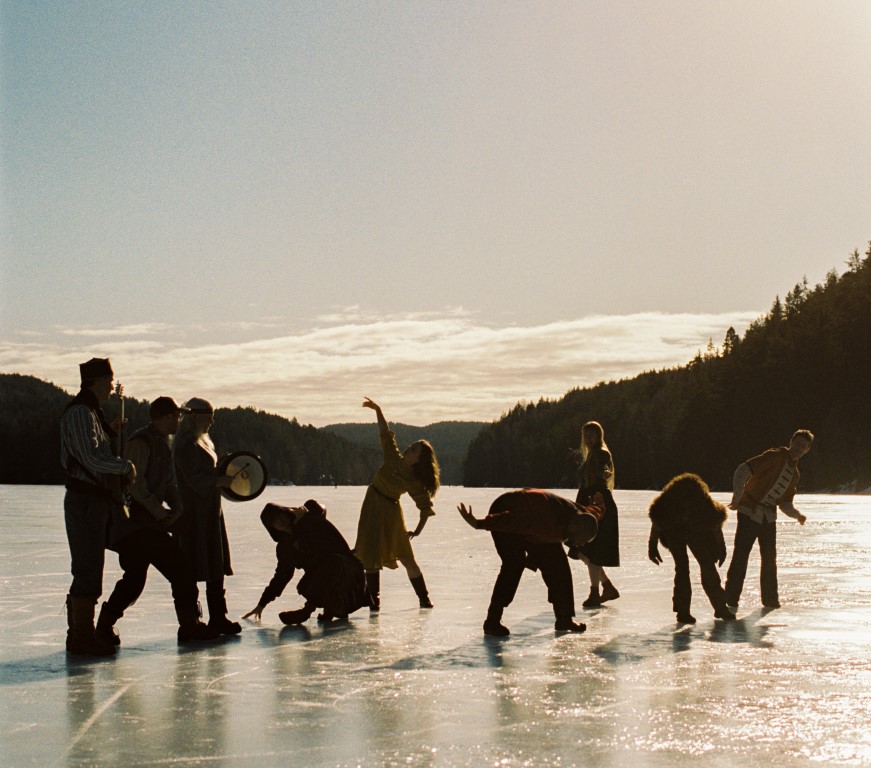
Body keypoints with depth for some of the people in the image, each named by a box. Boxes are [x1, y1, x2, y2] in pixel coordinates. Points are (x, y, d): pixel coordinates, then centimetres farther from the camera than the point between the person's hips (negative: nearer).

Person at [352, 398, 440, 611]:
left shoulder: (415, 482, -16)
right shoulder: (394, 459, -6)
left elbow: (426, 508, -14)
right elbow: (385, 433, -3)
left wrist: (417, 531, -20)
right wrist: (377, 410, -10)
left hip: (390, 511, -4)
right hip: (372, 507, 4)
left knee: (406, 555, 2)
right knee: (371, 554, 0)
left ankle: (424, 598, 13)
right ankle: (373, 599, 7)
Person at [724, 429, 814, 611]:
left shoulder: (794, 474, 15)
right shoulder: (774, 457, -9)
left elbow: (785, 503, 20)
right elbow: (743, 470, -18)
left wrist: (797, 515, 1)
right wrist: (737, 497, -26)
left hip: (769, 516, 7)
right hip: (749, 512, -7)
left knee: (770, 558, 10)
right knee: (740, 555, -8)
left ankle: (770, 598, 21)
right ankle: (731, 597, -4)